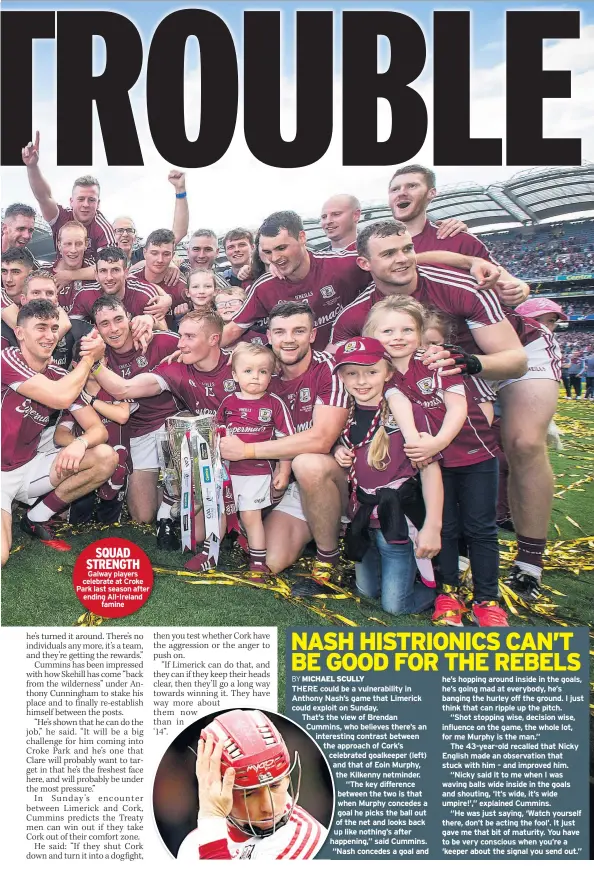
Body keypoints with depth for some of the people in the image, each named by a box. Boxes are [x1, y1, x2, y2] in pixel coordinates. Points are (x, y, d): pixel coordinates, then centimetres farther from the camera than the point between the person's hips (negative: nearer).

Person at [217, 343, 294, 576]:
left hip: (258, 471, -3)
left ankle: (258, 562, 14)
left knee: (251, 516, 0)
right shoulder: (228, 402, 2)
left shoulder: (274, 404, -4)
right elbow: (217, 434, 12)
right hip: (227, 469, 3)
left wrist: (284, 471, -3)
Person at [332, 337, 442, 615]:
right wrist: (338, 454, -3)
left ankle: (440, 582, 22)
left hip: (398, 518, -6)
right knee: (367, 591, 18)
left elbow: (430, 468, -15)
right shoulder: (345, 415, 4)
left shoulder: (407, 412, -15)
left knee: (394, 604, -2)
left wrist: (432, 526, -20)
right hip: (363, 518, 6)